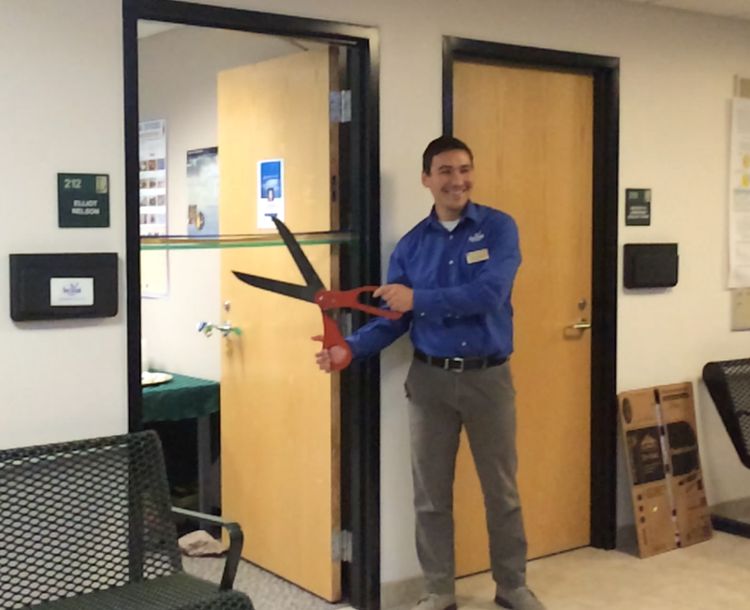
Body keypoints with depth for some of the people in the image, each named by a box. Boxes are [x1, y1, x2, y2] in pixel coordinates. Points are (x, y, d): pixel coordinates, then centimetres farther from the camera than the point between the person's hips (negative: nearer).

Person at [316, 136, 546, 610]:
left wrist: (418, 298, -22)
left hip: (489, 376, -2)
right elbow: (394, 318, 3)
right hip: (431, 378, 2)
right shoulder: (411, 245, 4)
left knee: (502, 489, 11)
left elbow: (490, 294, -20)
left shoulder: (499, 228, -5)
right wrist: (350, 349, -12)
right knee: (431, 494, 9)